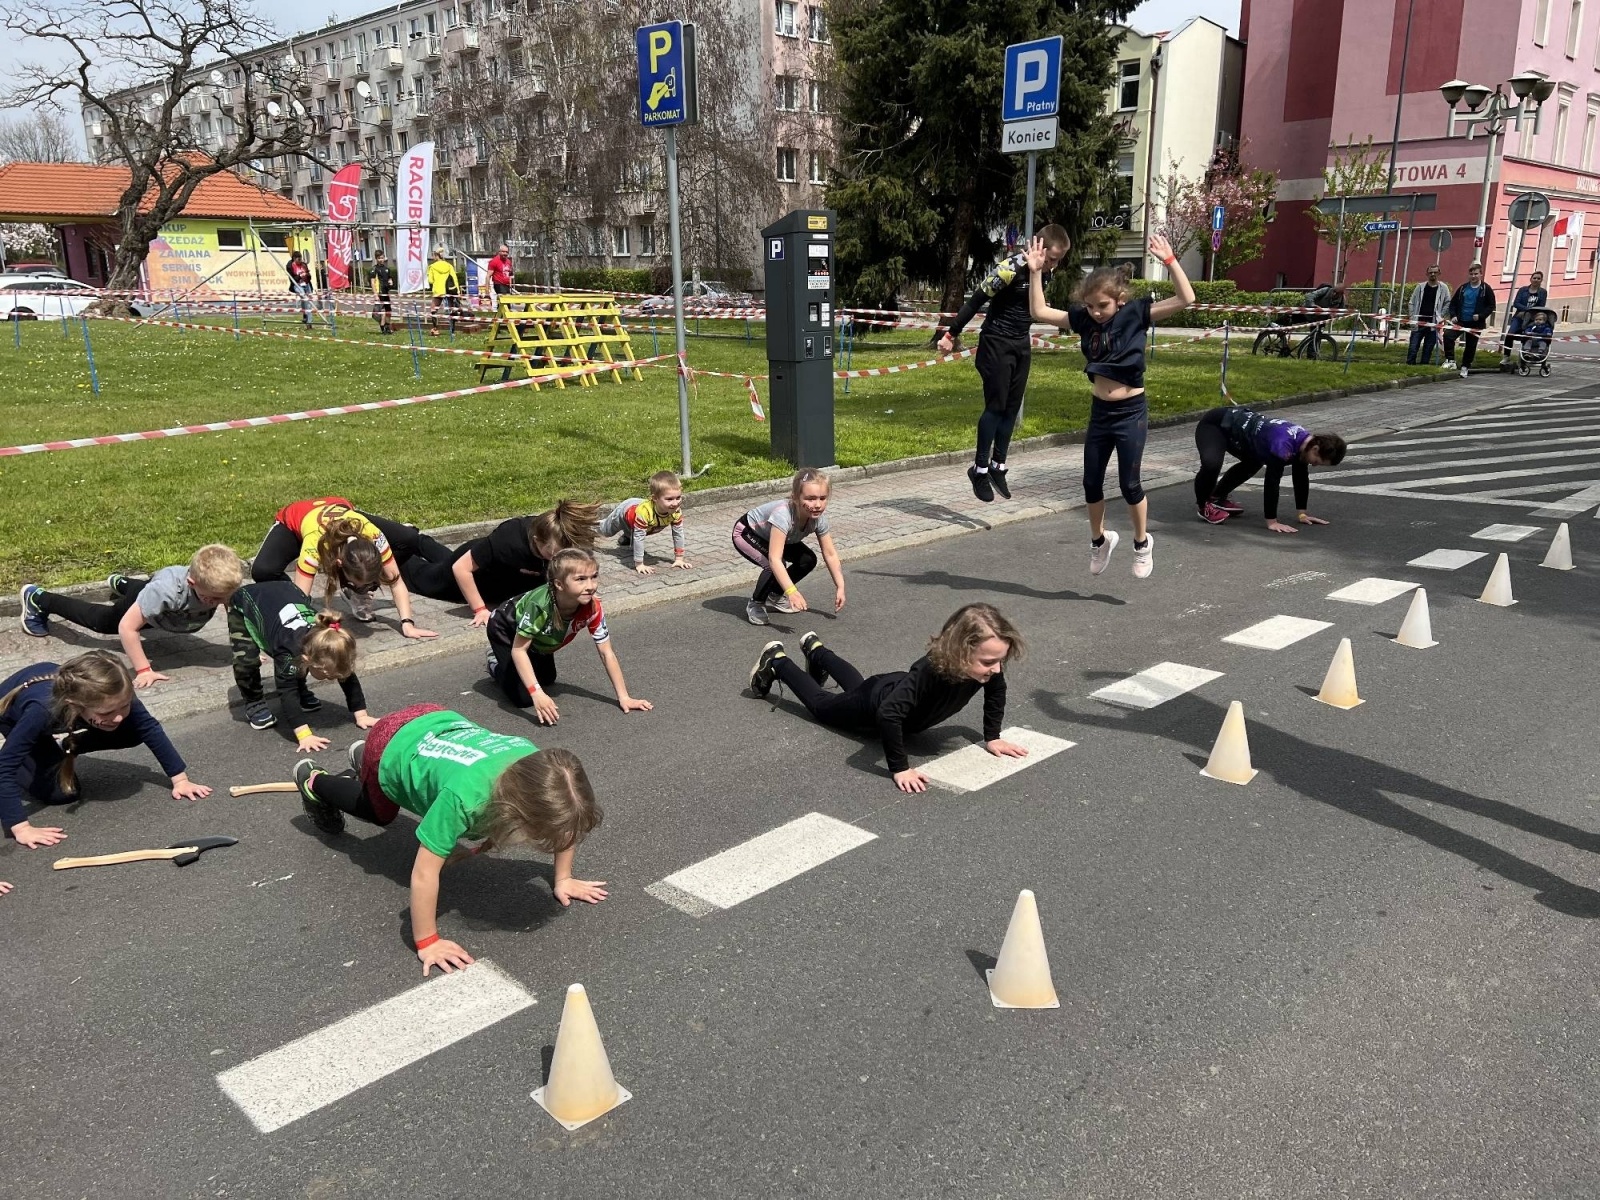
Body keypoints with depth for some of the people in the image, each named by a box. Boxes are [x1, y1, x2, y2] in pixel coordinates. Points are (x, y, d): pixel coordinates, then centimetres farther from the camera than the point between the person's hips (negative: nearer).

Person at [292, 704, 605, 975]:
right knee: (380, 814, 27)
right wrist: (427, 943, -32)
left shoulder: (539, 771, -32)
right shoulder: (465, 797, -47)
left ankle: (361, 759, 52)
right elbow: (424, 872, -39)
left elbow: (565, 820, -11)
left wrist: (563, 878, -8)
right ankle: (314, 782, 52)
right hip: (393, 747, -4)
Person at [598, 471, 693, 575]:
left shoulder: (676, 511, -37)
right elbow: (638, 538, -47)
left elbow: (678, 533, -24)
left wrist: (679, 559, -23)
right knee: (604, 531, 29)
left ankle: (626, 537, 66)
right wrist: (639, 565, -44)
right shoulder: (644, 511, -53)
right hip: (624, 513, -4)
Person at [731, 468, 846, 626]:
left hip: (770, 535, 7)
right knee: (774, 566, -29)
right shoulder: (783, 515, -43)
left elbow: (830, 554, -12)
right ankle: (755, 604, -3)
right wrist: (791, 591, -58)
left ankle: (775, 596, 17)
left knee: (808, 560, -5)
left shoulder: (819, 517, -23)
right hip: (747, 534, -7)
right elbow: (774, 559, -49)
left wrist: (840, 587, -18)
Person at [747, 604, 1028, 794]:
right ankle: (776, 661, 47)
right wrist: (900, 768, -47)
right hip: (874, 705, -6)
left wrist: (992, 737, -7)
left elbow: (996, 693, -6)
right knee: (821, 703, 25)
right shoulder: (930, 670, -51)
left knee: (857, 686, 39)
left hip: (899, 689, 6)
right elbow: (888, 713, -50)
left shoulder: (988, 667, -31)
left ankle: (815, 649, 65)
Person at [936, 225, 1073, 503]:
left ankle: (998, 466, 17)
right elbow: (976, 300, -17)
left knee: (1012, 407, 8)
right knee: (996, 406, -6)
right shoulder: (1011, 268, -20)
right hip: (996, 343, -7)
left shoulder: (1043, 271, 3)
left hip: (1021, 344, 7)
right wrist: (952, 334, -15)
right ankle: (980, 469, 4)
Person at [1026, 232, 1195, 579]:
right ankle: (1099, 539, 33)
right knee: (1091, 483, 11)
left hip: (1131, 412, -4)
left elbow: (1186, 299, -19)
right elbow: (1040, 311, 1)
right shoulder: (1084, 319, 1)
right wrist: (1035, 270, -6)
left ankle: (1142, 543, 23)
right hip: (1099, 412, 5)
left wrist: (1170, 260, -26)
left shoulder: (1136, 314, -10)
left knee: (1129, 484, 0)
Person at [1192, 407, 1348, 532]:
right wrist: (1272, 521, -30)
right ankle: (1203, 504, -6)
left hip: (1238, 423, 9)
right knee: (1212, 464, -34)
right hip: (1215, 426, -9)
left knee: (1254, 462, 28)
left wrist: (1301, 513, 6)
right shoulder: (1283, 444, -34)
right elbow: (1272, 481, -33)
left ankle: (1217, 497, 37)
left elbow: (1301, 478, 6)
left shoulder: (1305, 441, -5)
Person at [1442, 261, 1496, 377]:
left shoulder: (1486, 289, -2)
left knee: (1471, 346, 6)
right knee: (1448, 335, -22)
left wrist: (1480, 316, -15)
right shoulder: (1463, 288, 7)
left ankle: (1465, 367, 20)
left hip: (1475, 324, -2)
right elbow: (1453, 303, 12)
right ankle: (1450, 361, -15)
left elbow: (1491, 306, -1)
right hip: (1460, 321, 2)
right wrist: (1453, 316, -4)